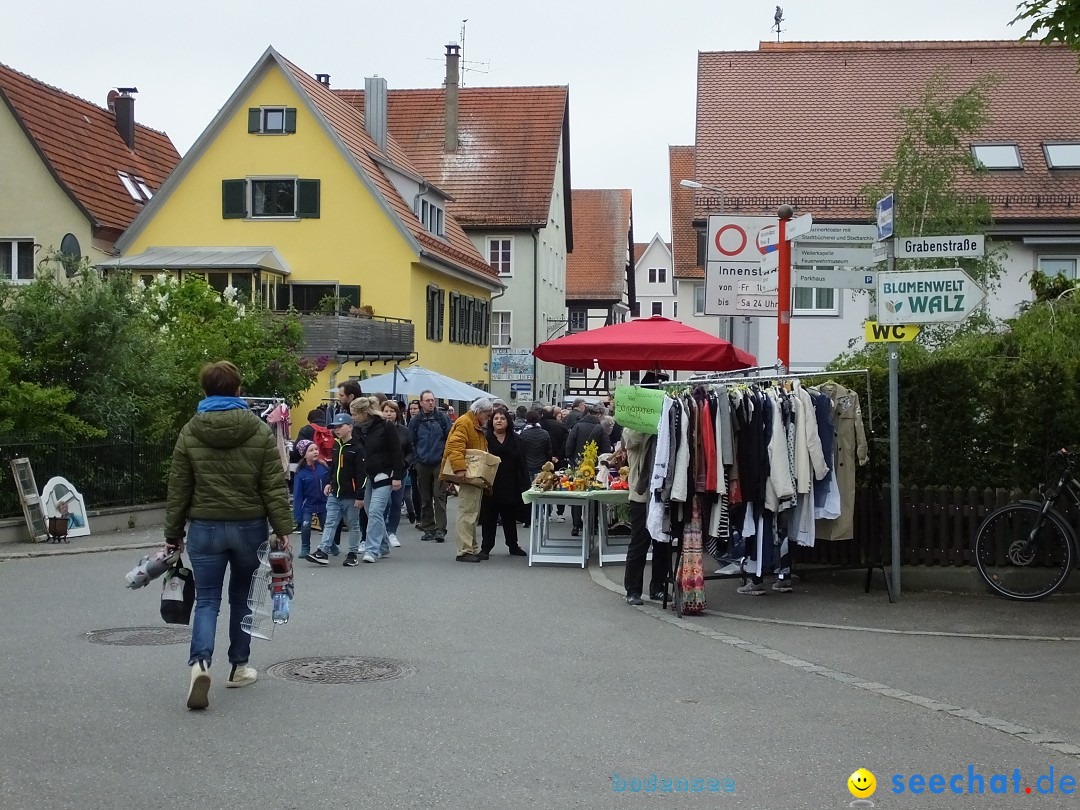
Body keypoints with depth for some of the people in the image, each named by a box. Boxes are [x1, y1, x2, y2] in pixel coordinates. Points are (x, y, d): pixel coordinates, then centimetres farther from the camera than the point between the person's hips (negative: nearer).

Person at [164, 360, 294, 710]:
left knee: (207, 600, 3)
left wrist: (173, 534, 10)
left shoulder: (189, 433, -1)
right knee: (242, 598, 16)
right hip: (250, 527, 0)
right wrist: (283, 530, -2)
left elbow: (178, 490, 2)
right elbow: (275, 487, -5)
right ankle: (239, 667, 24)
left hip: (205, 528, 0)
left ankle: (200, 662, -19)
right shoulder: (260, 431, -3)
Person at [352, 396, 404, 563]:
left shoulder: (386, 427, -10)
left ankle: (372, 550, -13)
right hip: (366, 477, 6)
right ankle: (384, 547, 23)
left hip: (383, 476, -6)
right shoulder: (358, 430, 7)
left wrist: (397, 477, -13)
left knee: (375, 511, -14)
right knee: (372, 514, 10)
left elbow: (396, 452, -9)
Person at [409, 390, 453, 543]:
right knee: (425, 498, 8)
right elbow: (411, 442, 12)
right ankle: (428, 528, 16)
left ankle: (440, 529, -9)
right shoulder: (415, 421, 6)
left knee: (439, 496, -8)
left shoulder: (443, 418, 1)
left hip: (439, 463, -2)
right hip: (422, 465, 2)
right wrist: (416, 458, 7)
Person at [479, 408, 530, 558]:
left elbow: (522, 464, 4)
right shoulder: (486, 438, 0)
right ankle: (486, 547, 8)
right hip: (490, 484, -2)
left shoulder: (515, 439, 7)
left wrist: (523, 484, -3)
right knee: (489, 517, 2)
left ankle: (513, 546, 25)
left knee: (510, 517, 14)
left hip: (510, 486, 2)